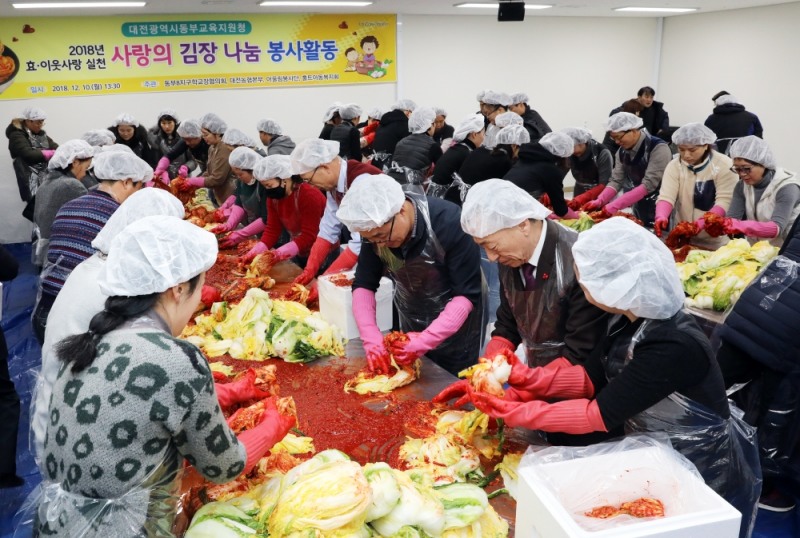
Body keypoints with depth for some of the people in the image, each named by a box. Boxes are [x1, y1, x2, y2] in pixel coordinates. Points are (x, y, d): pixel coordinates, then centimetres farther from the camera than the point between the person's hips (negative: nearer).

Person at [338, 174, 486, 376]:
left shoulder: (448, 222, -31)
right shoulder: (375, 227, -16)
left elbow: (467, 294, -27)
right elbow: (363, 284, -11)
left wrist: (426, 340, -36)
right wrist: (371, 337, -26)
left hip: (456, 320, -4)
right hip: (412, 321, 4)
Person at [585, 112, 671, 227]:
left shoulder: (658, 148, -19)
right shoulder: (623, 151, 3)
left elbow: (648, 184, -25)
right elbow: (616, 180, 0)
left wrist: (615, 205, -30)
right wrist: (600, 201, -17)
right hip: (639, 208, 6)